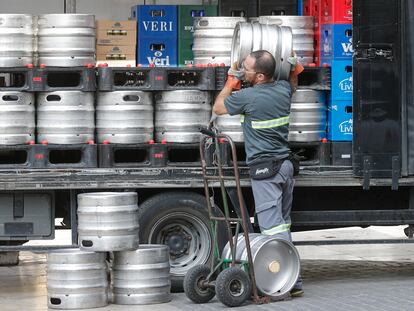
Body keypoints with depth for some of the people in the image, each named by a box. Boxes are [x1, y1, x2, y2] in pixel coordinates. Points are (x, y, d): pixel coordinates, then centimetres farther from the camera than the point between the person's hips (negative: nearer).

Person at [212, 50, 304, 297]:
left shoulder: (248, 97, -14)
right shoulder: (283, 90, 5)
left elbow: (218, 107, 6)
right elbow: (292, 81, 33)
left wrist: (230, 84, 17)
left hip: (264, 169, -8)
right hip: (285, 164, 8)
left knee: (273, 228, -9)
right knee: (283, 224, 14)